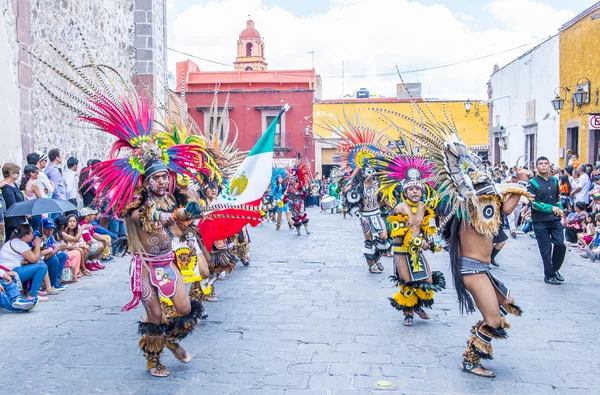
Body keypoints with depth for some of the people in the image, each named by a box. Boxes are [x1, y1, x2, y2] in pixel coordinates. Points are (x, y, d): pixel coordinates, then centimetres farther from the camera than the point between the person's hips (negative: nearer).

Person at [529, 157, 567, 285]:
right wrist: (551, 208, -21)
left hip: (555, 219, 5)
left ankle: (555, 269, 24)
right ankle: (548, 276, 14)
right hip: (540, 221, -5)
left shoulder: (554, 180, 11)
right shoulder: (533, 182, -7)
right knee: (546, 249, 1)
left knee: (560, 245, 1)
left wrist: (560, 209, 5)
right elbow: (533, 202, -15)